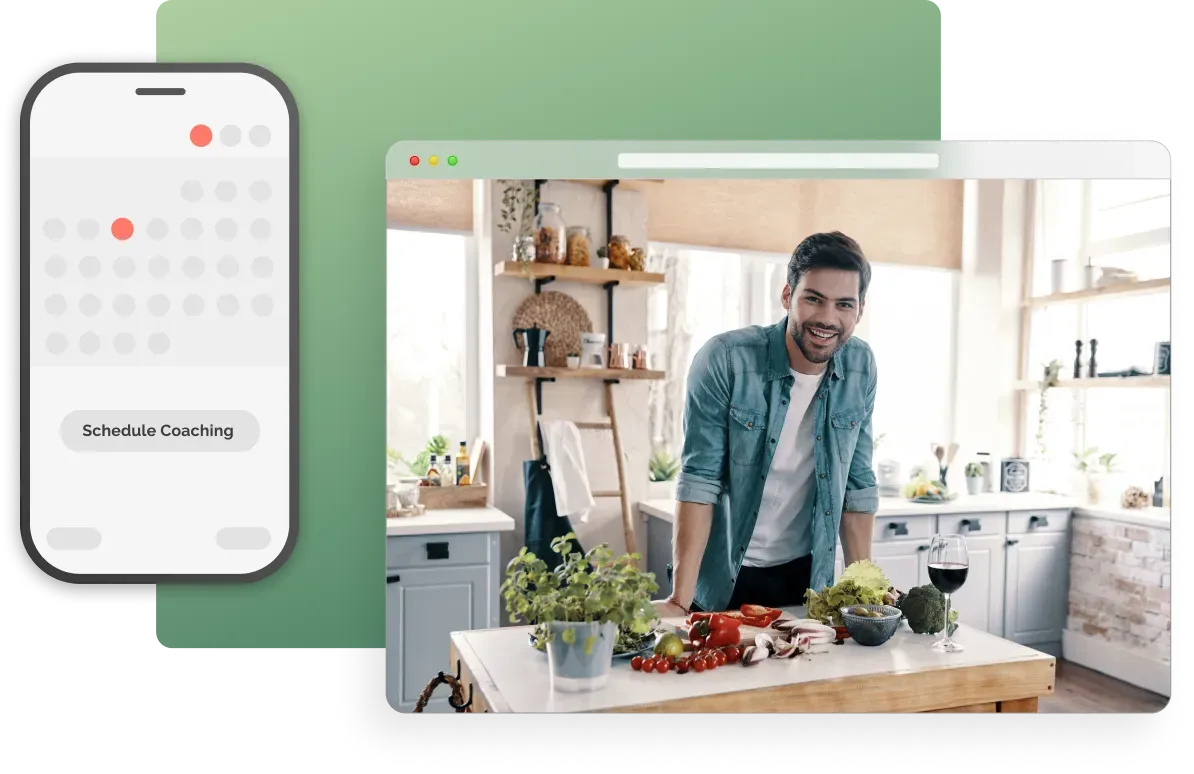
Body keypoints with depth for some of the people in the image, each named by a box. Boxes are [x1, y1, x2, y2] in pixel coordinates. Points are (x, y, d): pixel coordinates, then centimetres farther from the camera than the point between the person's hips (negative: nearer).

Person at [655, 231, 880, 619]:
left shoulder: (862, 367, -6)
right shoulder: (723, 360, -20)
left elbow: (858, 483, 0)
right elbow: (699, 480, -20)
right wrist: (681, 599, -23)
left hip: (808, 574, 4)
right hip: (722, 576, -3)